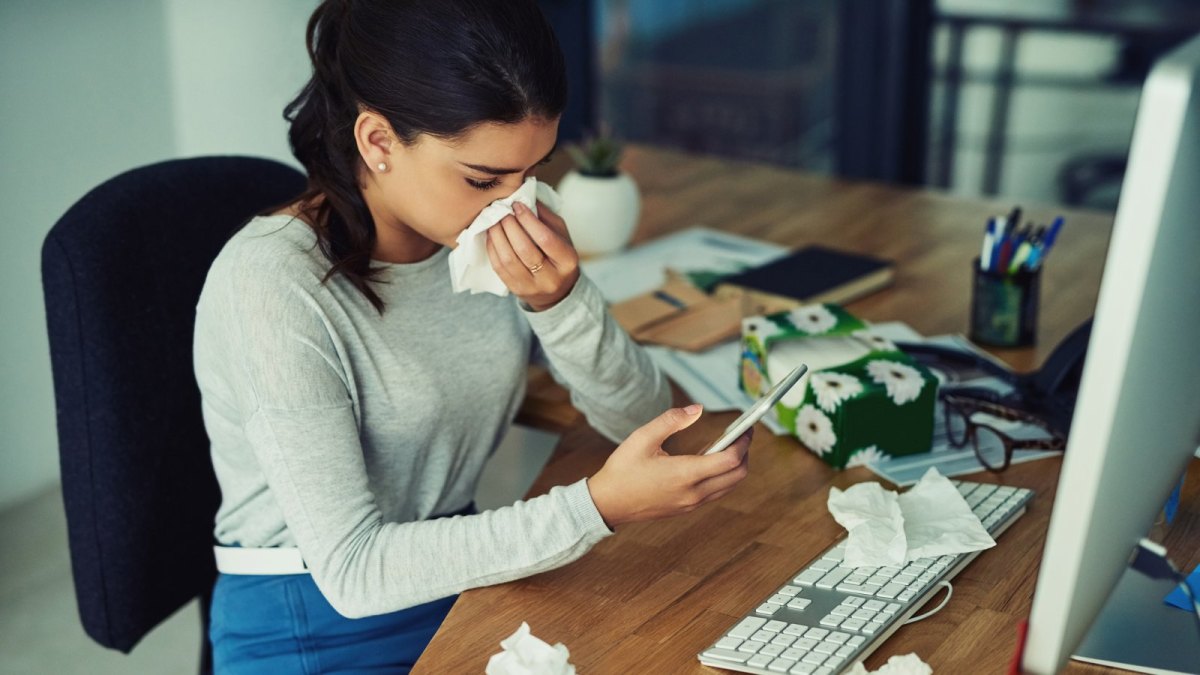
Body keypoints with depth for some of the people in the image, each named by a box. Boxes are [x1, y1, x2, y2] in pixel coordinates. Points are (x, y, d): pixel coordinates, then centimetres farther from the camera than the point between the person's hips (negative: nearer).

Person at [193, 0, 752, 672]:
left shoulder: (501, 235, -5)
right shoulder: (273, 284, -22)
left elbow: (643, 419, -2)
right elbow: (351, 571, -23)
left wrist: (561, 301, -21)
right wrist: (599, 505, -31)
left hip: (460, 578, 5)